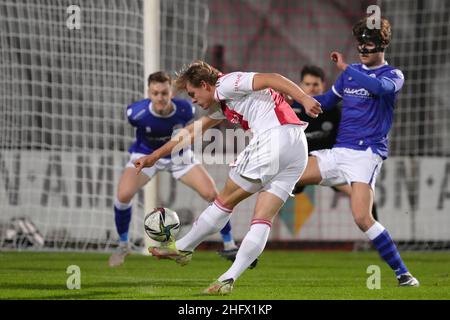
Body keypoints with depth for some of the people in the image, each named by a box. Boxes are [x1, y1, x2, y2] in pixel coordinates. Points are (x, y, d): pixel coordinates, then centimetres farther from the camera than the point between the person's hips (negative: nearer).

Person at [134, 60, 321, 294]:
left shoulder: (227, 83, 2)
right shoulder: (223, 104, 30)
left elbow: (271, 79, -12)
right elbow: (192, 132, 39)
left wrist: (304, 99, -24)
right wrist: (154, 157, 44)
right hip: (298, 151, 9)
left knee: (225, 201, 7)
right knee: (262, 220, 4)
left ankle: (182, 248, 20)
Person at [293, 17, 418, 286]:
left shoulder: (393, 75, -2)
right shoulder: (351, 72, 17)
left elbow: (380, 87, -26)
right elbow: (327, 101, 29)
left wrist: (345, 67, -21)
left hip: (367, 153, -6)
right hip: (339, 151, 6)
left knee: (362, 218, -23)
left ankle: (402, 273, -13)